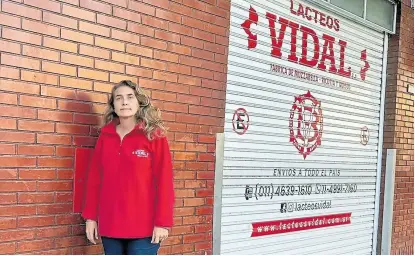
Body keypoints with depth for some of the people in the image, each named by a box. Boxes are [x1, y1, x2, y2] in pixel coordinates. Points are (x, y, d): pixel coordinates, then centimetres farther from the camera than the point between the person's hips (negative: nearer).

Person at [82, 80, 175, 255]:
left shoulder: (154, 135, -4)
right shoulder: (105, 136, 8)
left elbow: (164, 180, -7)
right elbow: (94, 179, 9)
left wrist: (163, 222, -11)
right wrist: (90, 216, 6)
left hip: (144, 227, -4)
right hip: (110, 225, 4)